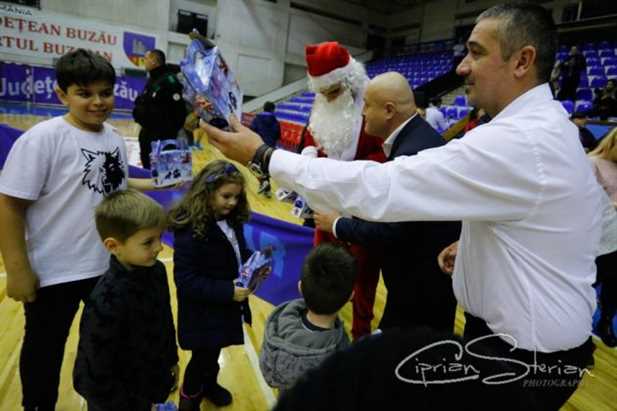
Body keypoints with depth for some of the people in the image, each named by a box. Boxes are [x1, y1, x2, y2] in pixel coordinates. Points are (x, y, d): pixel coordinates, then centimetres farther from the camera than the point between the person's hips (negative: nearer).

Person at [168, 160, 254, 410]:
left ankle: (209, 384, 54)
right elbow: (185, 281, -26)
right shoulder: (189, 230, -26)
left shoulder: (231, 220, -4)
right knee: (203, 356, 13)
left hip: (224, 305, 7)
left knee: (214, 352, 27)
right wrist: (228, 291, -30)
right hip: (203, 310, -7)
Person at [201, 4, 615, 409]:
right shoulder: (550, 127, 4)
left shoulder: (518, 141, -29)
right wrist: (475, 244, 7)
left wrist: (263, 155, -25)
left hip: (526, 356, -9)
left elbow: (377, 187, -33)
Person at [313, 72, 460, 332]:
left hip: (421, 282, -10)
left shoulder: (412, 152, -29)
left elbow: (390, 232, -29)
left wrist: (337, 224, -15)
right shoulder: (417, 136, 4)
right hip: (429, 271, 10)